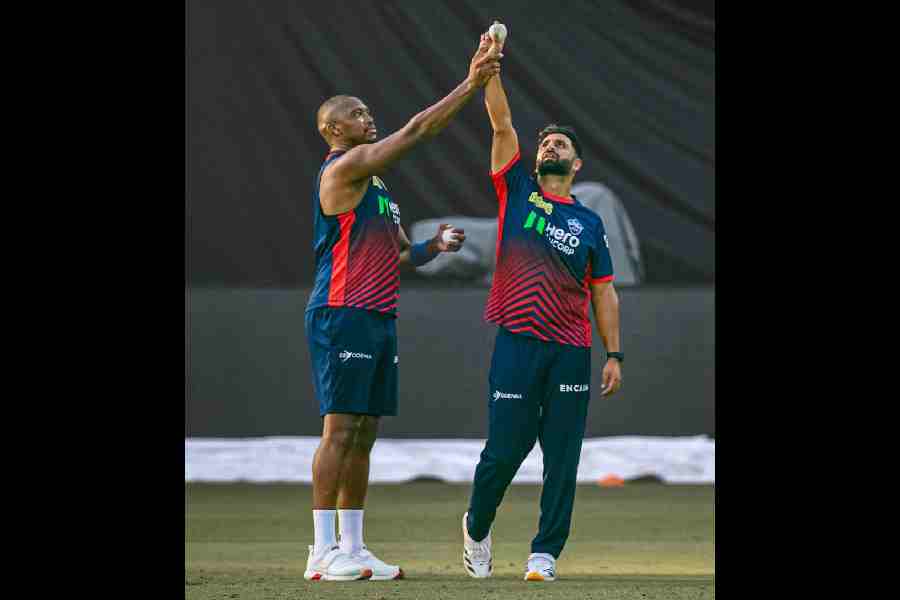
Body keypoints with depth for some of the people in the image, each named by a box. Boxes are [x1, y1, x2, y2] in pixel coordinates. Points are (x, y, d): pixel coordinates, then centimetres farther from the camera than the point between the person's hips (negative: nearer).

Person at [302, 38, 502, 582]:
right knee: (341, 430, -11)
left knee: (364, 434, 9)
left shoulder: (374, 182, 22)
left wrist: (432, 248, 7)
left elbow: (396, 256, 27)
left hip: (379, 317, 10)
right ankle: (324, 552, -11)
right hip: (343, 314, -10)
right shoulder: (344, 168, -7)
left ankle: (352, 548, 12)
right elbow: (416, 131, -12)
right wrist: (470, 86, -9)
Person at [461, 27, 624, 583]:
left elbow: (603, 294, 13)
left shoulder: (590, 223, 14)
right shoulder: (517, 192, 11)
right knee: (504, 451, -3)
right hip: (518, 344, -2)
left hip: (572, 350, 2)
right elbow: (502, 124, 1)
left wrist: (614, 355, 6)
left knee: (563, 458, -1)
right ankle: (476, 530, 22)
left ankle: (546, 553, 5)